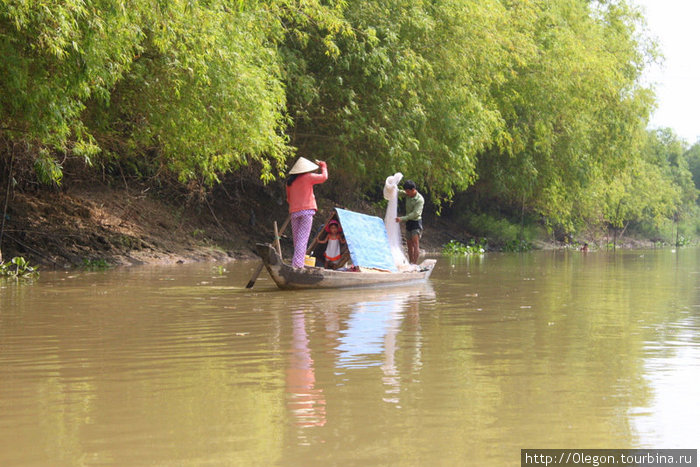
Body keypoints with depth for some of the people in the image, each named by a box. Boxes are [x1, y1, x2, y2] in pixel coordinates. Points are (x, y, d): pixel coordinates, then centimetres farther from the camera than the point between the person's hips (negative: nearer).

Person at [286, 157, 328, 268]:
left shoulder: (290, 182, 12)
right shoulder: (308, 177, -2)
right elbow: (324, 177, 4)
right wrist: (323, 166, 21)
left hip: (294, 212, 5)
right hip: (307, 210, -5)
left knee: (297, 239, 10)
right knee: (303, 238, -9)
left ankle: (297, 264, 10)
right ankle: (297, 264, -19)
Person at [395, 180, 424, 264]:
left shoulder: (419, 199, -18)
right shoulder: (408, 195, 3)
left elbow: (415, 214, -23)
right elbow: (399, 192, 16)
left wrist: (402, 219, -28)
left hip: (416, 222, -8)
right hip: (409, 222, 8)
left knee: (415, 244, -15)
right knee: (409, 244, 10)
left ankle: (415, 264, -21)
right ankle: (410, 262, 17)